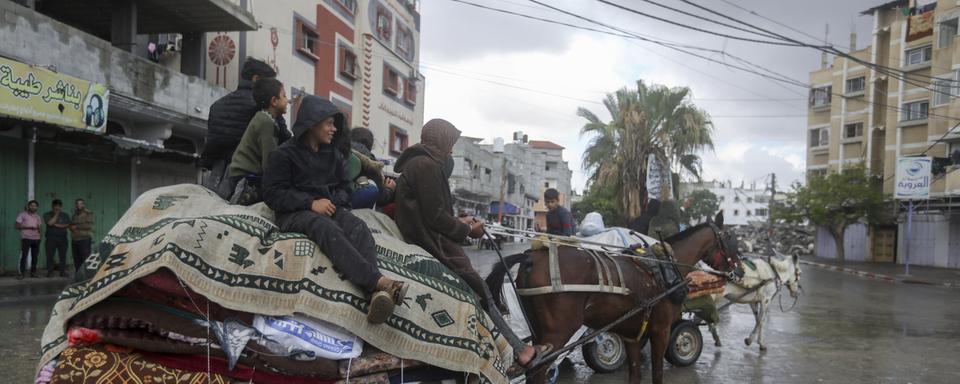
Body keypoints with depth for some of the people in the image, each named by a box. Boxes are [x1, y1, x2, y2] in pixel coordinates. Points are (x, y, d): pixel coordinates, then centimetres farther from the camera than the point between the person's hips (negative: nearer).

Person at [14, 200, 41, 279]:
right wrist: (28, 227, -15)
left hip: (36, 239, 5)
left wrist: (39, 229, -4)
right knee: (24, 256, -9)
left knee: (35, 256, 4)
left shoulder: (37, 216, 17)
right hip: (26, 238, -5)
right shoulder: (22, 215, 1)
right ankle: (21, 273, -7)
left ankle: (33, 272, 10)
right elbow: (16, 225, -5)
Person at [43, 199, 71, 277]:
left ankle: (63, 272, 4)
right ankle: (50, 272, 0)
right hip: (51, 238, -2)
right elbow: (50, 223, -12)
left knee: (63, 255, 0)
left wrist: (56, 225, -9)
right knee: (50, 255, -5)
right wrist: (56, 214, -6)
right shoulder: (47, 215, 6)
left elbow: (67, 225, -2)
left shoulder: (65, 215, 12)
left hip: (62, 238, 2)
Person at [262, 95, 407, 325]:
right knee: (328, 229, -39)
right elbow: (273, 194, -5)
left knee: (359, 228, -31)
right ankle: (380, 282, -57)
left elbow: (344, 188, 20)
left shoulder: (335, 154, 19)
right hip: (295, 213, -4)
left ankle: (376, 294, -55)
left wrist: (332, 201, -5)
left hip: (330, 208, 5)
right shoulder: (284, 154, 3)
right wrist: (311, 203, -18)